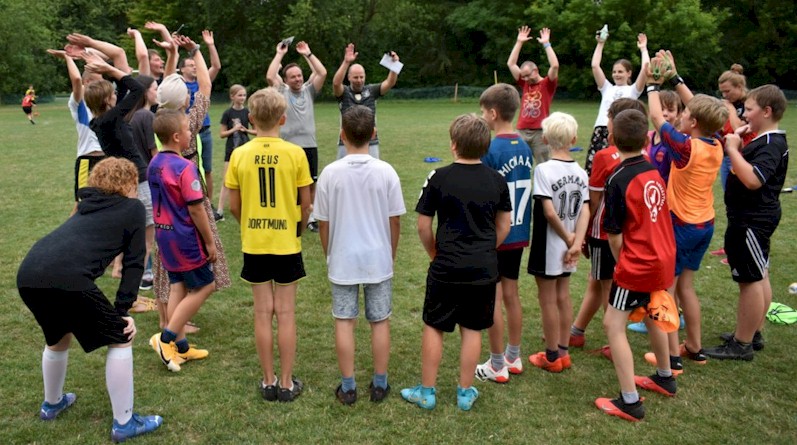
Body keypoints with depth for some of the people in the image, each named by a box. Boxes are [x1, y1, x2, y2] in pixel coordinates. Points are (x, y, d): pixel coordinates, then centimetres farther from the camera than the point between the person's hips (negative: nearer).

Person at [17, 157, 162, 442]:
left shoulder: (88, 205, 31)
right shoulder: (133, 208, 13)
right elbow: (134, 263, 8)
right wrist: (123, 309, 10)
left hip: (27, 275, 8)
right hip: (67, 278, -7)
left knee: (58, 337, 33)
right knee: (120, 339, 10)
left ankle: (52, 404, 53)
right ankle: (124, 423, 16)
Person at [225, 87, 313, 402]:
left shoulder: (239, 155, -5)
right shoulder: (295, 154, -9)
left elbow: (234, 206, -1)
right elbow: (306, 204, -5)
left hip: (253, 245, 2)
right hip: (287, 245, -1)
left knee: (263, 312, 10)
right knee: (285, 313, 8)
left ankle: (268, 382, 20)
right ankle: (286, 384, 16)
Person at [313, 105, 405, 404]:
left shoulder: (330, 173, -10)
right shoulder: (386, 172, -9)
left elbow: (322, 222, -3)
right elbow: (395, 221, -2)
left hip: (343, 261, 0)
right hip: (379, 259, 1)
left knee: (344, 322, 10)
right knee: (380, 321, 12)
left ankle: (348, 387, 18)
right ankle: (379, 385, 23)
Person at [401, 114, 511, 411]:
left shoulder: (439, 178, -10)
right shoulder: (497, 180, 1)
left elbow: (423, 225, -5)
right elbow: (504, 225, 9)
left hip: (446, 269, -3)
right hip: (484, 270, 3)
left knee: (433, 327, 11)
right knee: (472, 330, 13)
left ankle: (426, 392, 21)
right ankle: (466, 392, 23)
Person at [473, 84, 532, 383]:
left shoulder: (490, 150, -18)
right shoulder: (525, 148, 4)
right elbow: (525, 189, 10)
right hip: (519, 233, 7)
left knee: (493, 299, 4)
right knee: (511, 294, 17)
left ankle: (497, 366, 14)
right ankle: (513, 358, 29)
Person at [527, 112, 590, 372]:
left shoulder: (544, 170, -17)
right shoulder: (581, 172, 1)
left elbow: (550, 212, -23)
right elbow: (585, 211, -7)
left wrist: (568, 238, -10)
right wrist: (576, 242, -13)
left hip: (548, 246, -6)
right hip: (568, 247, 6)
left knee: (548, 300, 5)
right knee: (563, 296, 17)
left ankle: (552, 357, 16)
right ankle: (563, 352, 26)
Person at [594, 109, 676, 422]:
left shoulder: (618, 179, -18)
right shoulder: (655, 170, 2)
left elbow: (614, 235, -13)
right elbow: (661, 217, 11)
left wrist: (620, 264, 4)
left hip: (637, 265, -8)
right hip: (664, 260, 8)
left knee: (613, 324, 0)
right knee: (652, 316, 27)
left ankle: (630, 402, 2)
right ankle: (665, 378, 45)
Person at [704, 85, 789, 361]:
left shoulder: (772, 145, -21)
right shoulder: (765, 141, 10)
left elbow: (752, 179, -34)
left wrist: (732, 149, -25)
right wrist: (737, 145, 2)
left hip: (751, 221, -11)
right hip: (755, 217, 11)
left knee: (750, 280, -3)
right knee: (758, 277, 18)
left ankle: (741, 345, 6)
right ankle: (753, 333, 32)